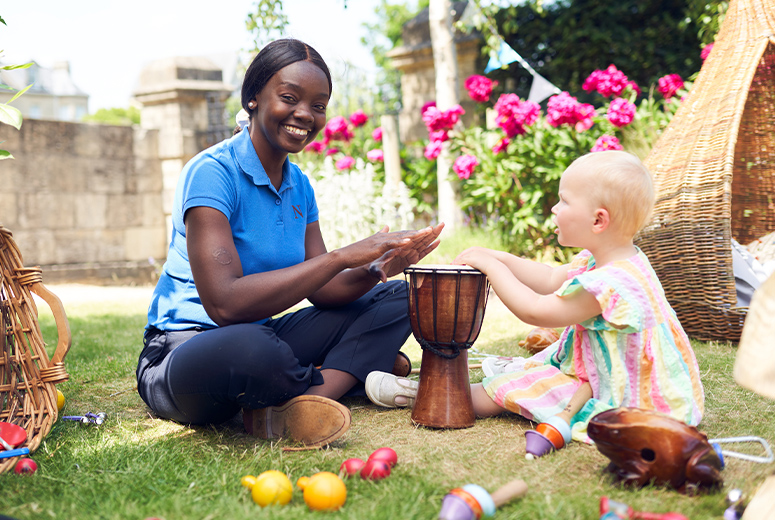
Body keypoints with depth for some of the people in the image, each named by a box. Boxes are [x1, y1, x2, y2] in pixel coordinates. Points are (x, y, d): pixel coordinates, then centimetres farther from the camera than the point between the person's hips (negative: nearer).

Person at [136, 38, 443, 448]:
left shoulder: (299, 186, 8)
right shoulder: (211, 172, -16)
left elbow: (320, 289, 4)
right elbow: (224, 303, -28)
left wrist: (376, 269, -18)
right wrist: (342, 257, -28)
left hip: (263, 333, 8)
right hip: (189, 349, -8)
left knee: (394, 297, 2)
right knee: (248, 348, -42)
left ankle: (289, 409, -21)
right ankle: (350, 373, -9)